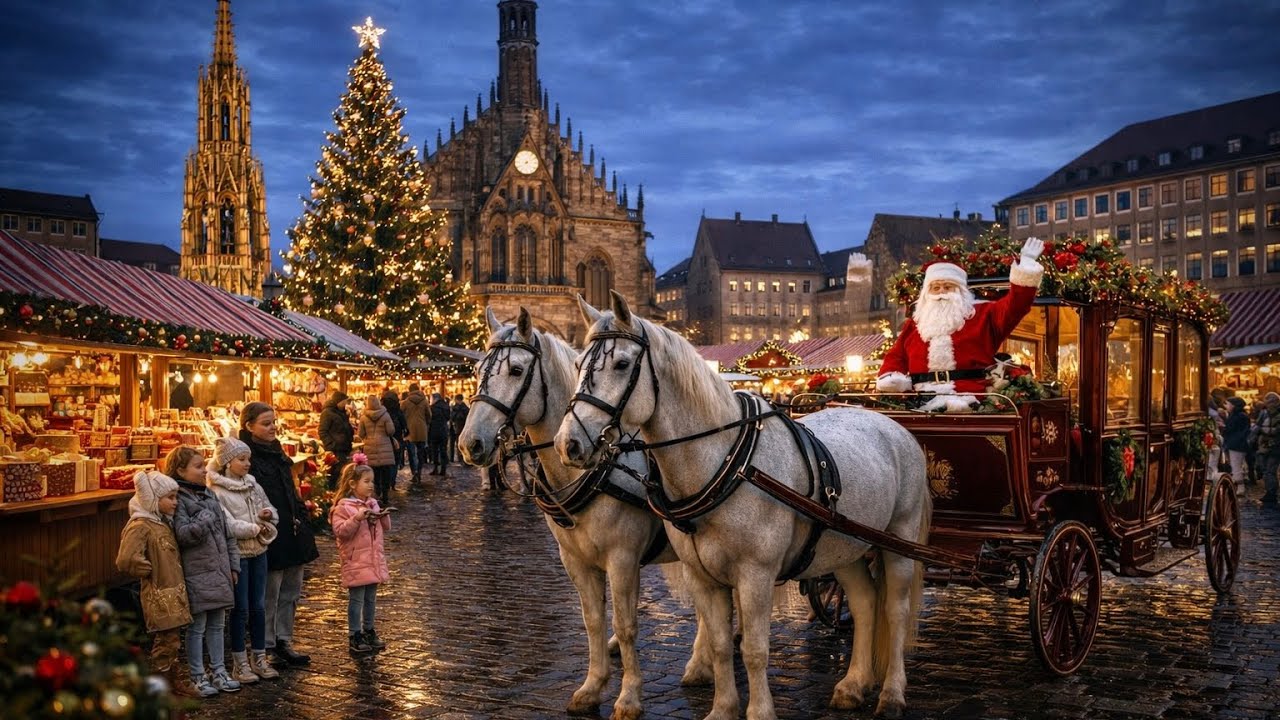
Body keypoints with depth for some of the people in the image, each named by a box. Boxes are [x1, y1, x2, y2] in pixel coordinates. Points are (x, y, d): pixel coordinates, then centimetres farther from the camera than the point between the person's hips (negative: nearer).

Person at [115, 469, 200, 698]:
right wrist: (150, 572, -18)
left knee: (171, 640, 17)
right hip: (159, 596, -9)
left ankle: (177, 680, 27)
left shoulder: (164, 523, 12)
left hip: (174, 592, 9)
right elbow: (126, 560, -32)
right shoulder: (140, 527, -18)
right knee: (166, 642, -4)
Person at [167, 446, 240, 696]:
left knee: (217, 624, 14)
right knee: (197, 626, 3)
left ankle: (218, 671, 24)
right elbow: (183, 534, -21)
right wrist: (206, 518, -20)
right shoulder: (178, 499, -10)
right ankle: (197, 677, 13)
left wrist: (233, 564, 12)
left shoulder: (209, 495, 12)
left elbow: (226, 532, 15)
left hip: (219, 572, 7)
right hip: (196, 574, -7)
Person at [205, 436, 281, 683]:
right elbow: (227, 525, -20)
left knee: (259, 606, 11)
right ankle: (240, 664, 12)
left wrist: (268, 515, -8)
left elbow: (270, 511, 15)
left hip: (258, 552, 6)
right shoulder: (217, 492, -11)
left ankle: (259, 658, 22)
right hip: (237, 554, -6)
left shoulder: (253, 485, 10)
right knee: (240, 609, 1)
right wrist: (256, 528, -14)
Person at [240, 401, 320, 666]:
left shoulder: (277, 453, 14)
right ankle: (266, 647, 13)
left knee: (291, 593, 15)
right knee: (269, 595, 1)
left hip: (292, 534, 9)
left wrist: (301, 521, 13)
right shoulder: (247, 457, -13)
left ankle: (284, 642, 26)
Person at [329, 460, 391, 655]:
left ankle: (369, 631, 26)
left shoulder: (373, 504, 11)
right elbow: (340, 531, -19)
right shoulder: (343, 507, -10)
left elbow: (385, 529, 17)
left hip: (374, 561, 7)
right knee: (356, 599, 0)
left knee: (370, 598, 15)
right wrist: (357, 518, -28)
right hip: (356, 563, -7)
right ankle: (355, 636, 9)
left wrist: (383, 517, -3)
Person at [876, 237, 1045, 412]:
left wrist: (1026, 264, 2)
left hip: (968, 399, -2)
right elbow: (895, 358, 25)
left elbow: (1013, 305, 8)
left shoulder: (982, 316, 19)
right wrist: (891, 380, 2)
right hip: (921, 401, 2)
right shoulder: (914, 325, 25)